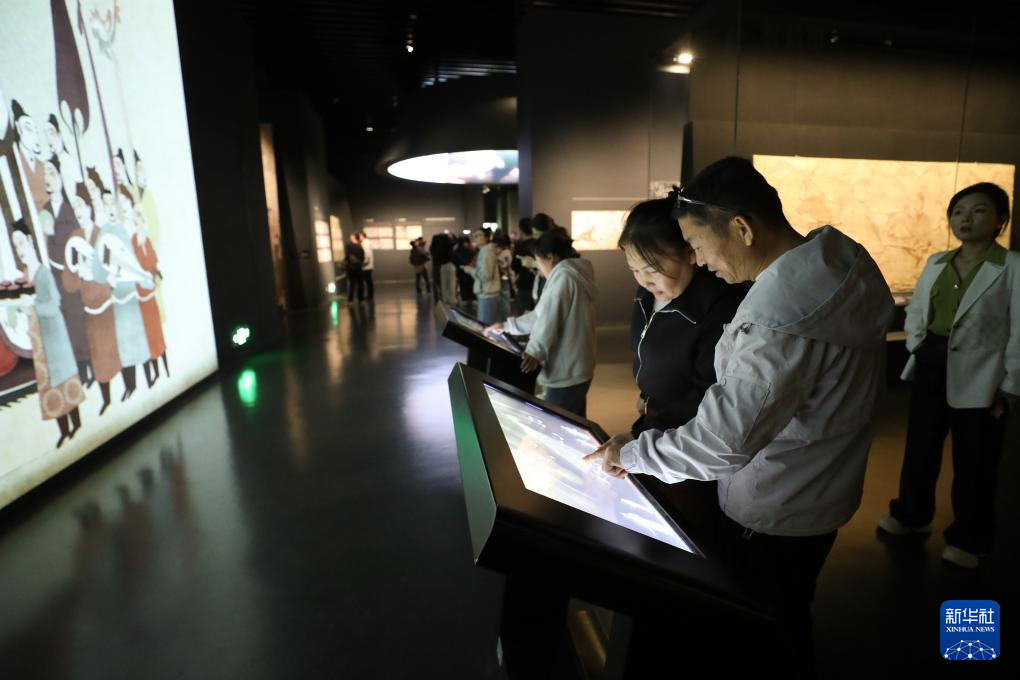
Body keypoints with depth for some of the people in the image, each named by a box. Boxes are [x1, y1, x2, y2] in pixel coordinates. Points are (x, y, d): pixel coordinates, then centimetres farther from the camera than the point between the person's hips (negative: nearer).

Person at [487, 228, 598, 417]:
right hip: (577, 369, 10)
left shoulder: (563, 276, -12)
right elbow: (541, 315, 22)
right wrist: (507, 325, 23)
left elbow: (550, 319, -25)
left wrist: (535, 351, -33)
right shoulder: (574, 274, 20)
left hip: (565, 372, -10)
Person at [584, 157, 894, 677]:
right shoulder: (838, 259, -2)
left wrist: (633, 452, -18)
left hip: (772, 516, -9)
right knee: (788, 624, 30)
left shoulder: (782, 311, -34)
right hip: (816, 494, 9)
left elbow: (724, 441, -33)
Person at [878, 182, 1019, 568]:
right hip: (930, 366, 5)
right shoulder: (936, 263, 6)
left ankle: (969, 539, 28)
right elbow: (915, 309, 17)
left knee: (973, 462, 9)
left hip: (978, 375, -4)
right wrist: (916, 345, 2)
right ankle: (911, 514, 37)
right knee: (920, 447, 17)